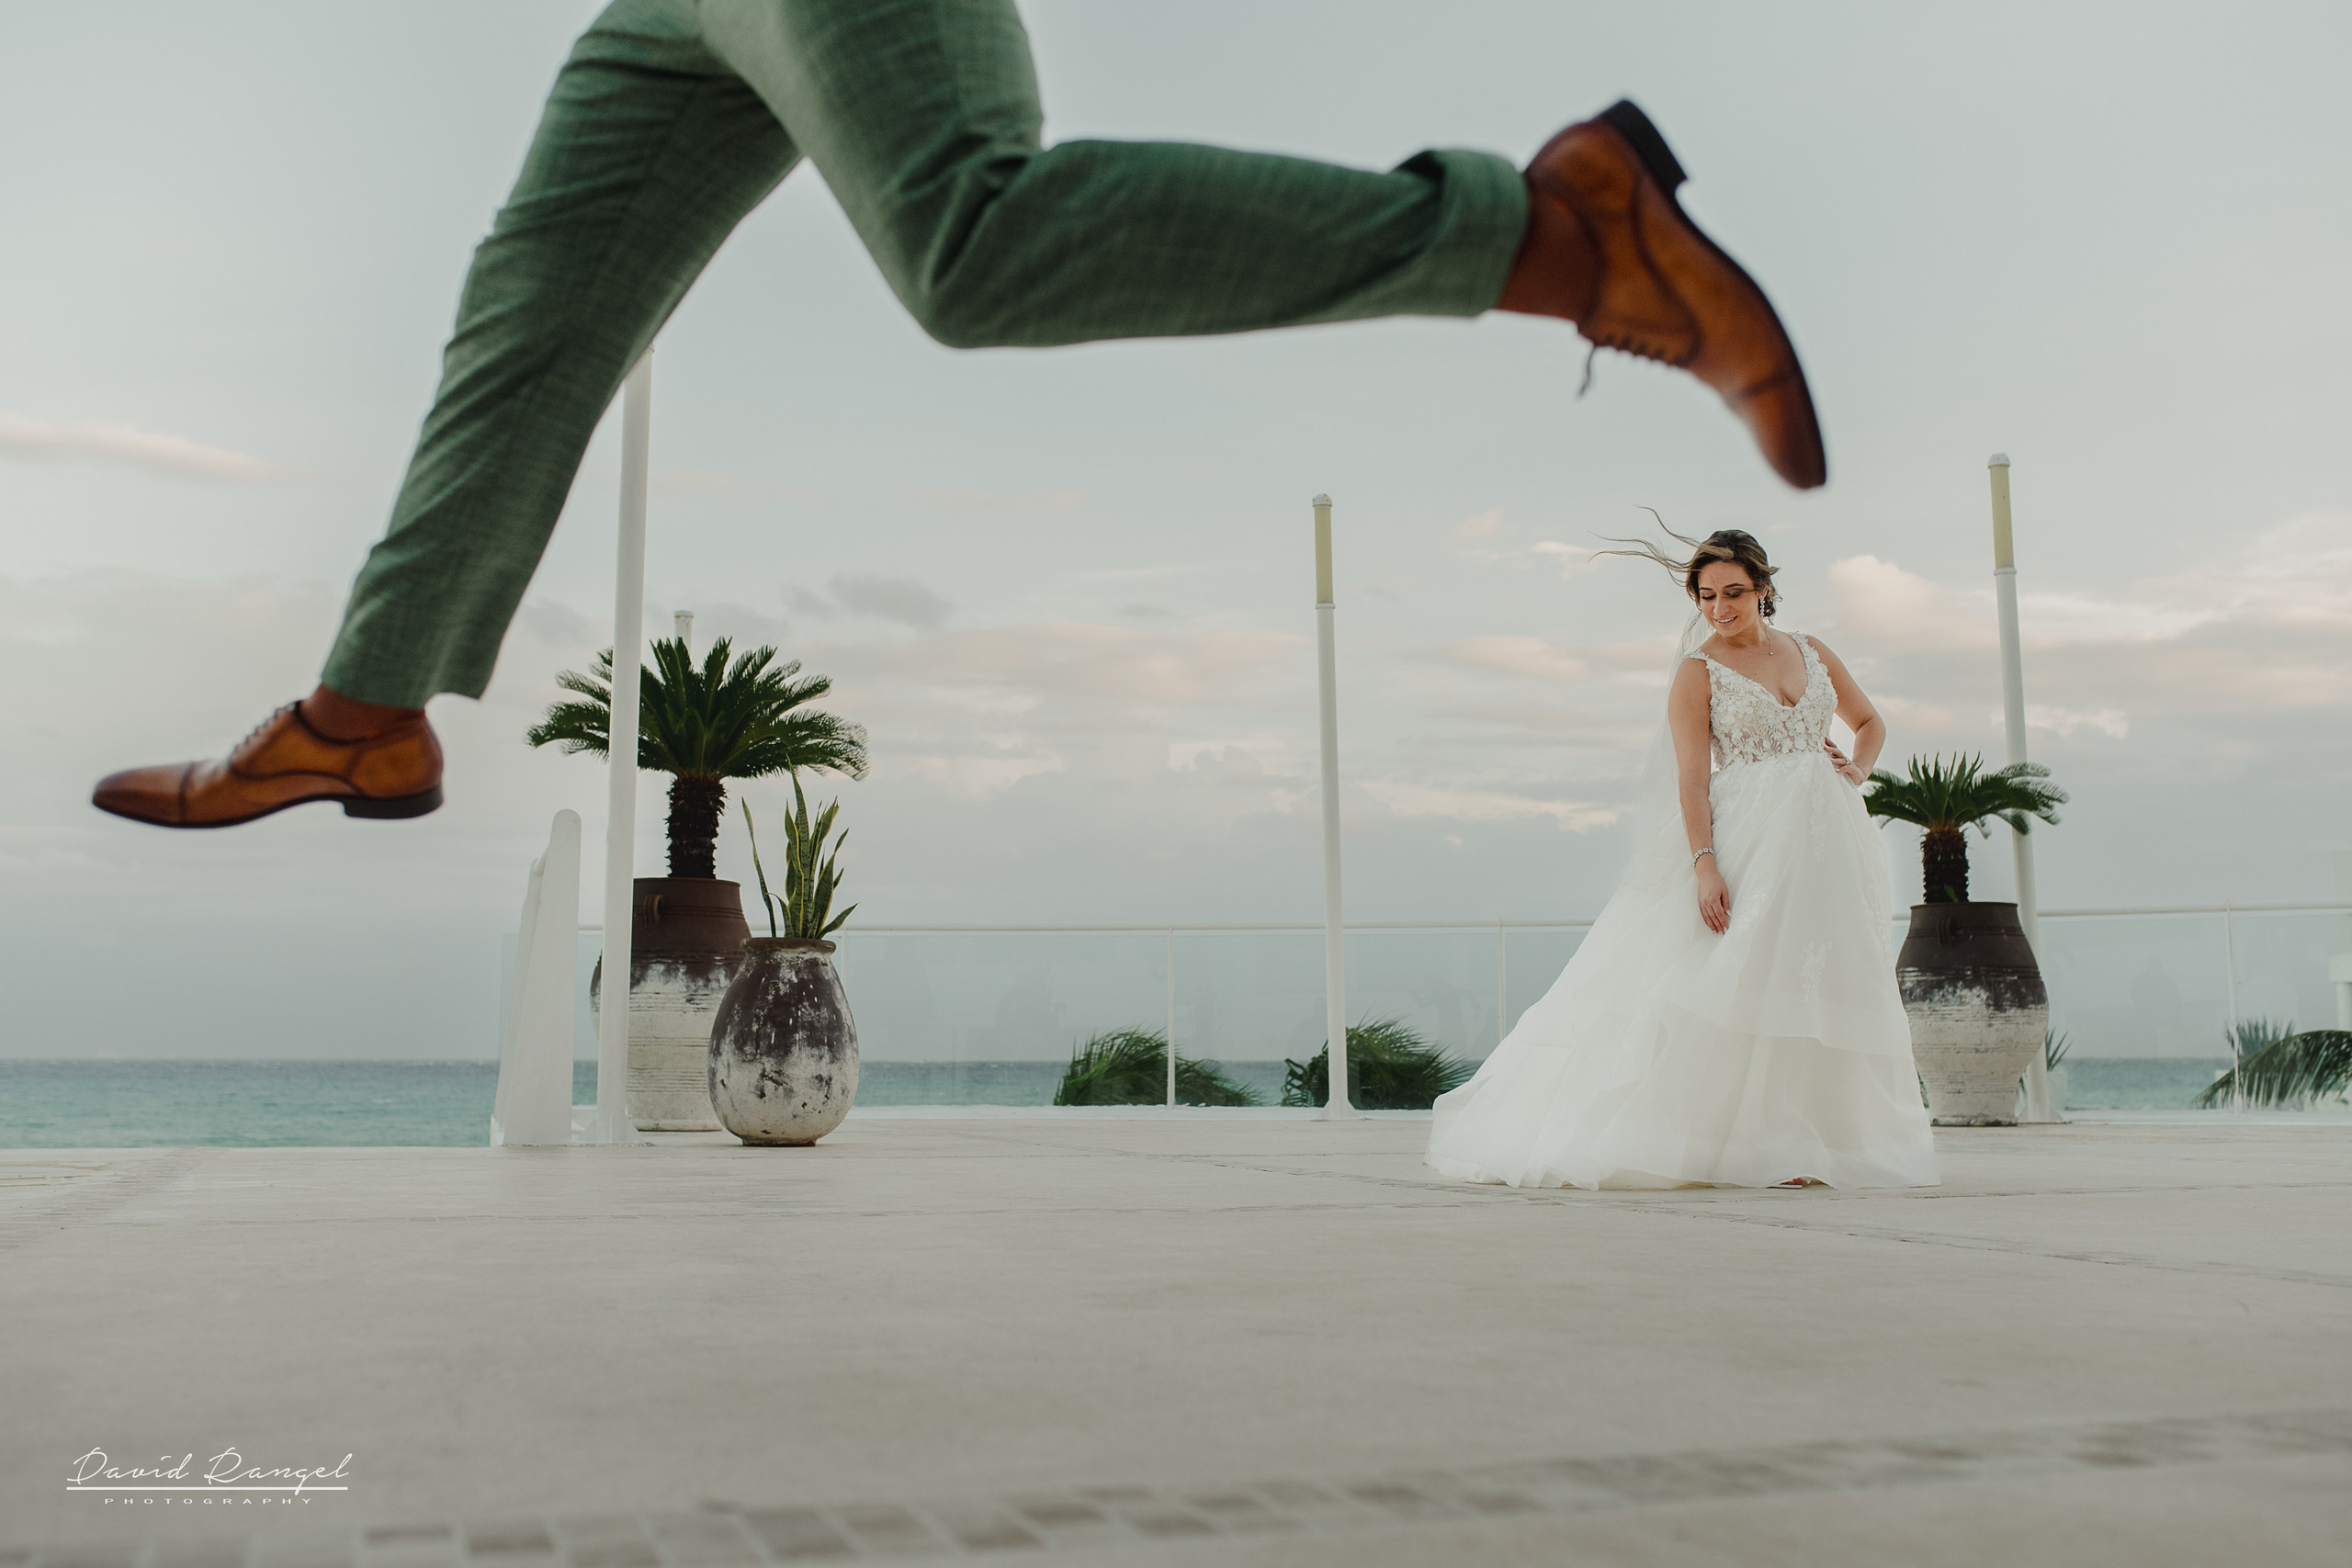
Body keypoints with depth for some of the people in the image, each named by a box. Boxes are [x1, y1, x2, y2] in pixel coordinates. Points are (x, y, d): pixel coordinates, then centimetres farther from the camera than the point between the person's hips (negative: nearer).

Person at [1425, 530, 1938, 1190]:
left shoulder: (1811, 651, 13)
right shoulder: (1697, 672, 0)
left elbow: (1870, 722, 27)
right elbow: (1691, 780, -9)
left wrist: (1858, 770, 5)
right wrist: (1705, 864, -20)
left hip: (1828, 838, 5)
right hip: (1746, 840, -5)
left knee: (1821, 984, 3)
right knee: (1733, 981, -12)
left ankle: (1808, 1146, 10)